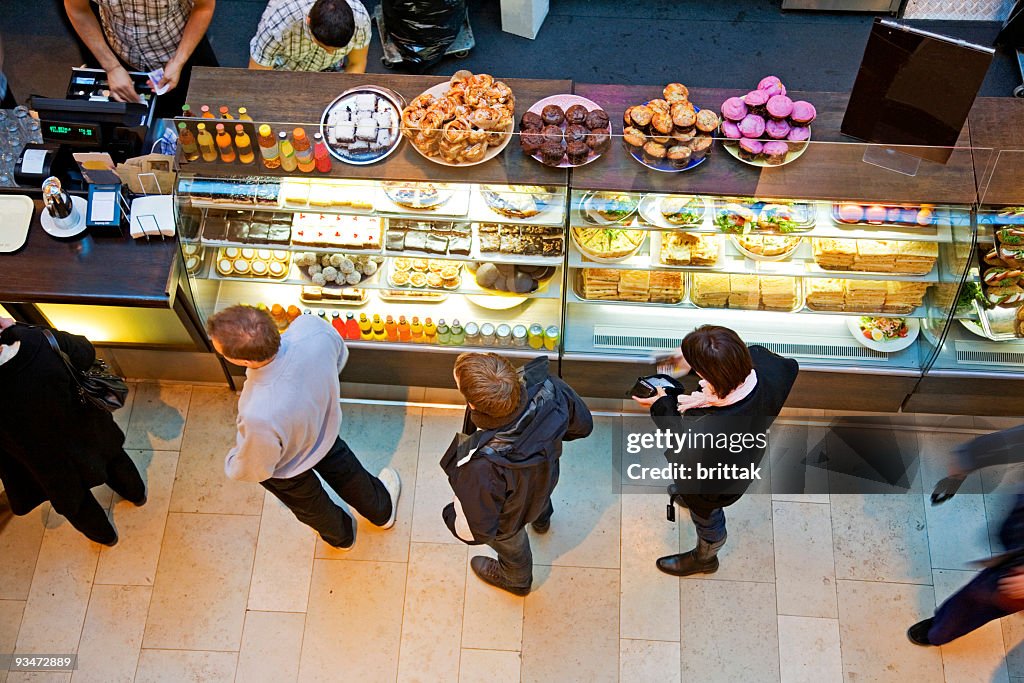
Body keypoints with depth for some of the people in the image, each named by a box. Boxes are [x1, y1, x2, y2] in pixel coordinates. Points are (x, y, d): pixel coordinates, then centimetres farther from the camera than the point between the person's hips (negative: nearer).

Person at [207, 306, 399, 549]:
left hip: (286, 471, -3)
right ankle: (383, 511, 69)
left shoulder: (258, 417, -50)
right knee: (346, 472, 37)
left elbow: (254, 471, -26)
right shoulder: (313, 327, -39)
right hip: (326, 428, 3)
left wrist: (231, 463, -3)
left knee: (310, 506, 33)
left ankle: (340, 535, 67)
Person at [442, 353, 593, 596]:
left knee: (510, 542, 34)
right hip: (546, 477, 4)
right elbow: (583, 425, -15)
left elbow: (478, 531, -31)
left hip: (510, 516, -3)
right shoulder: (548, 389, -39)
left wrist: (451, 516, -9)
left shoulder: (483, 466, -50)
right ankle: (542, 519, 77)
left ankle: (517, 580, 68)